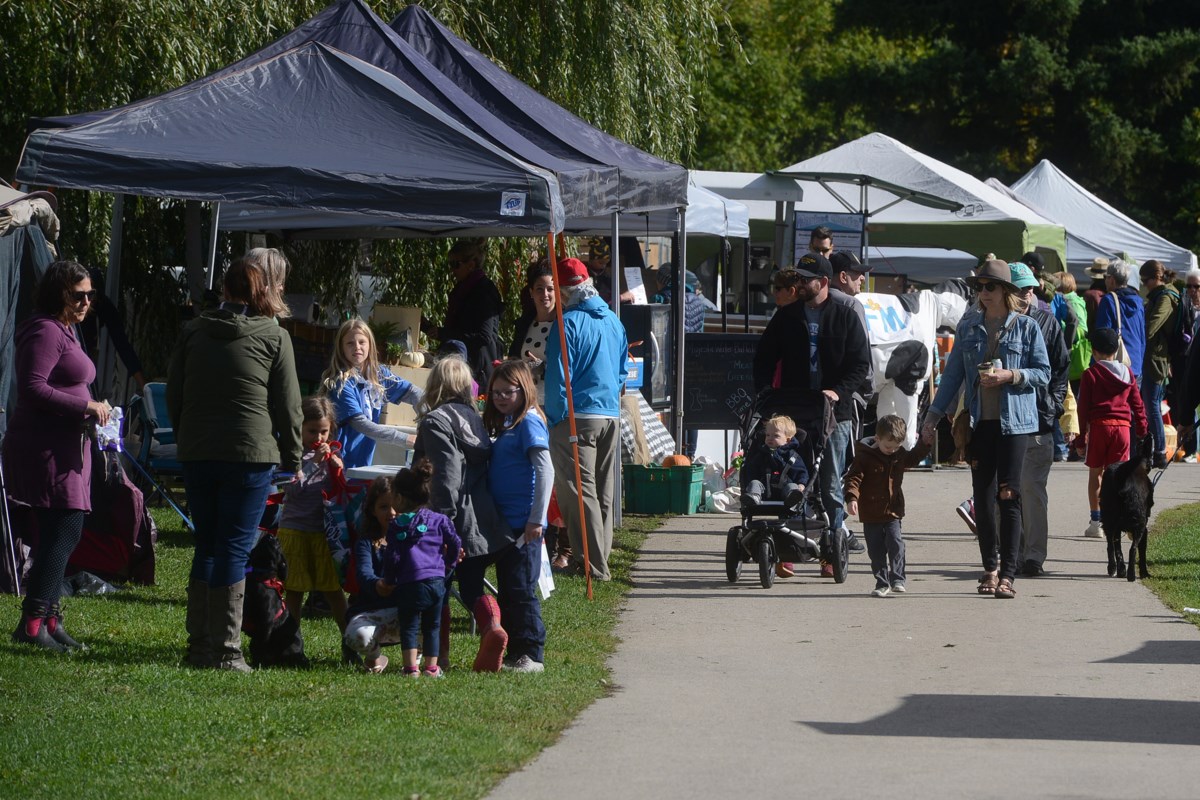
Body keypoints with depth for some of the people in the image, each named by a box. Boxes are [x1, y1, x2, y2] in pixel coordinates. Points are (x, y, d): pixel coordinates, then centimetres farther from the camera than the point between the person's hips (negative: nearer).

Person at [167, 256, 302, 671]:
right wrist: (292, 458, 8)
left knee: (206, 545, 14)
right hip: (251, 454, -4)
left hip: (196, 453, 4)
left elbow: (173, 395, 12)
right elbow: (288, 406, -1)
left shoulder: (193, 331, 7)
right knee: (234, 549, -2)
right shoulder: (274, 337, -3)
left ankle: (199, 644, 15)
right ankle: (224, 650, -4)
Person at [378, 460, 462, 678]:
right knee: (432, 627, 14)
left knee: (409, 627, 4)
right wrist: (448, 565, 23)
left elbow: (392, 556, -3)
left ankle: (411, 667, -7)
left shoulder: (397, 525, -1)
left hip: (409, 585, -3)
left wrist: (388, 581, 9)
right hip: (437, 581, 3)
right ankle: (431, 666, 13)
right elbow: (455, 544, 7)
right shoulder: (439, 520, 6)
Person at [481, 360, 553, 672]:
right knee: (507, 591, 12)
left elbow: (545, 470, -19)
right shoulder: (505, 425, 16)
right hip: (504, 523, 9)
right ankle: (515, 653, 18)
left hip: (523, 525, -9)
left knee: (521, 590, -6)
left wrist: (537, 519, -22)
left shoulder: (529, 422, -11)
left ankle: (531, 655, -1)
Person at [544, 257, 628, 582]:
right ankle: (600, 558, 20)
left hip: (577, 417, -7)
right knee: (603, 490, 14)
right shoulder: (614, 321, 10)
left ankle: (593, 565, -9)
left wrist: (554, 418, -4)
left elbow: (558, 377, -13)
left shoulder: (569, 323, -12)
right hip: (612, 415, 7)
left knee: (579, 490, -5)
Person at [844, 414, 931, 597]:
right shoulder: (865, 456, -11)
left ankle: (898, 579, -3)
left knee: (896, 544, -11)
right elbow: (854, 477, -15)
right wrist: (851, 498, -29)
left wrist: (926, 443, 16)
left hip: (893, 513, 2)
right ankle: (882, 583, 12)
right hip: (871, 515, -2)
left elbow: (914, 458, 28)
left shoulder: (900, 455, 6)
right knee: (876, 550, 3)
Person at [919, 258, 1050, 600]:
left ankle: (1007, 574, -8)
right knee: (983, 496, 4)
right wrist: (934, 416, 9)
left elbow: (1043, 372, 2)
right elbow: (953, 373, 13)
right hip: (979, 422, 3)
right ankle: (990, 568, 16)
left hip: (1013, 421, -3)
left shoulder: (1026, 327, 1)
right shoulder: (968, 326, 10)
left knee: (1008, 496, -8)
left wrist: (1011, 376, -14)